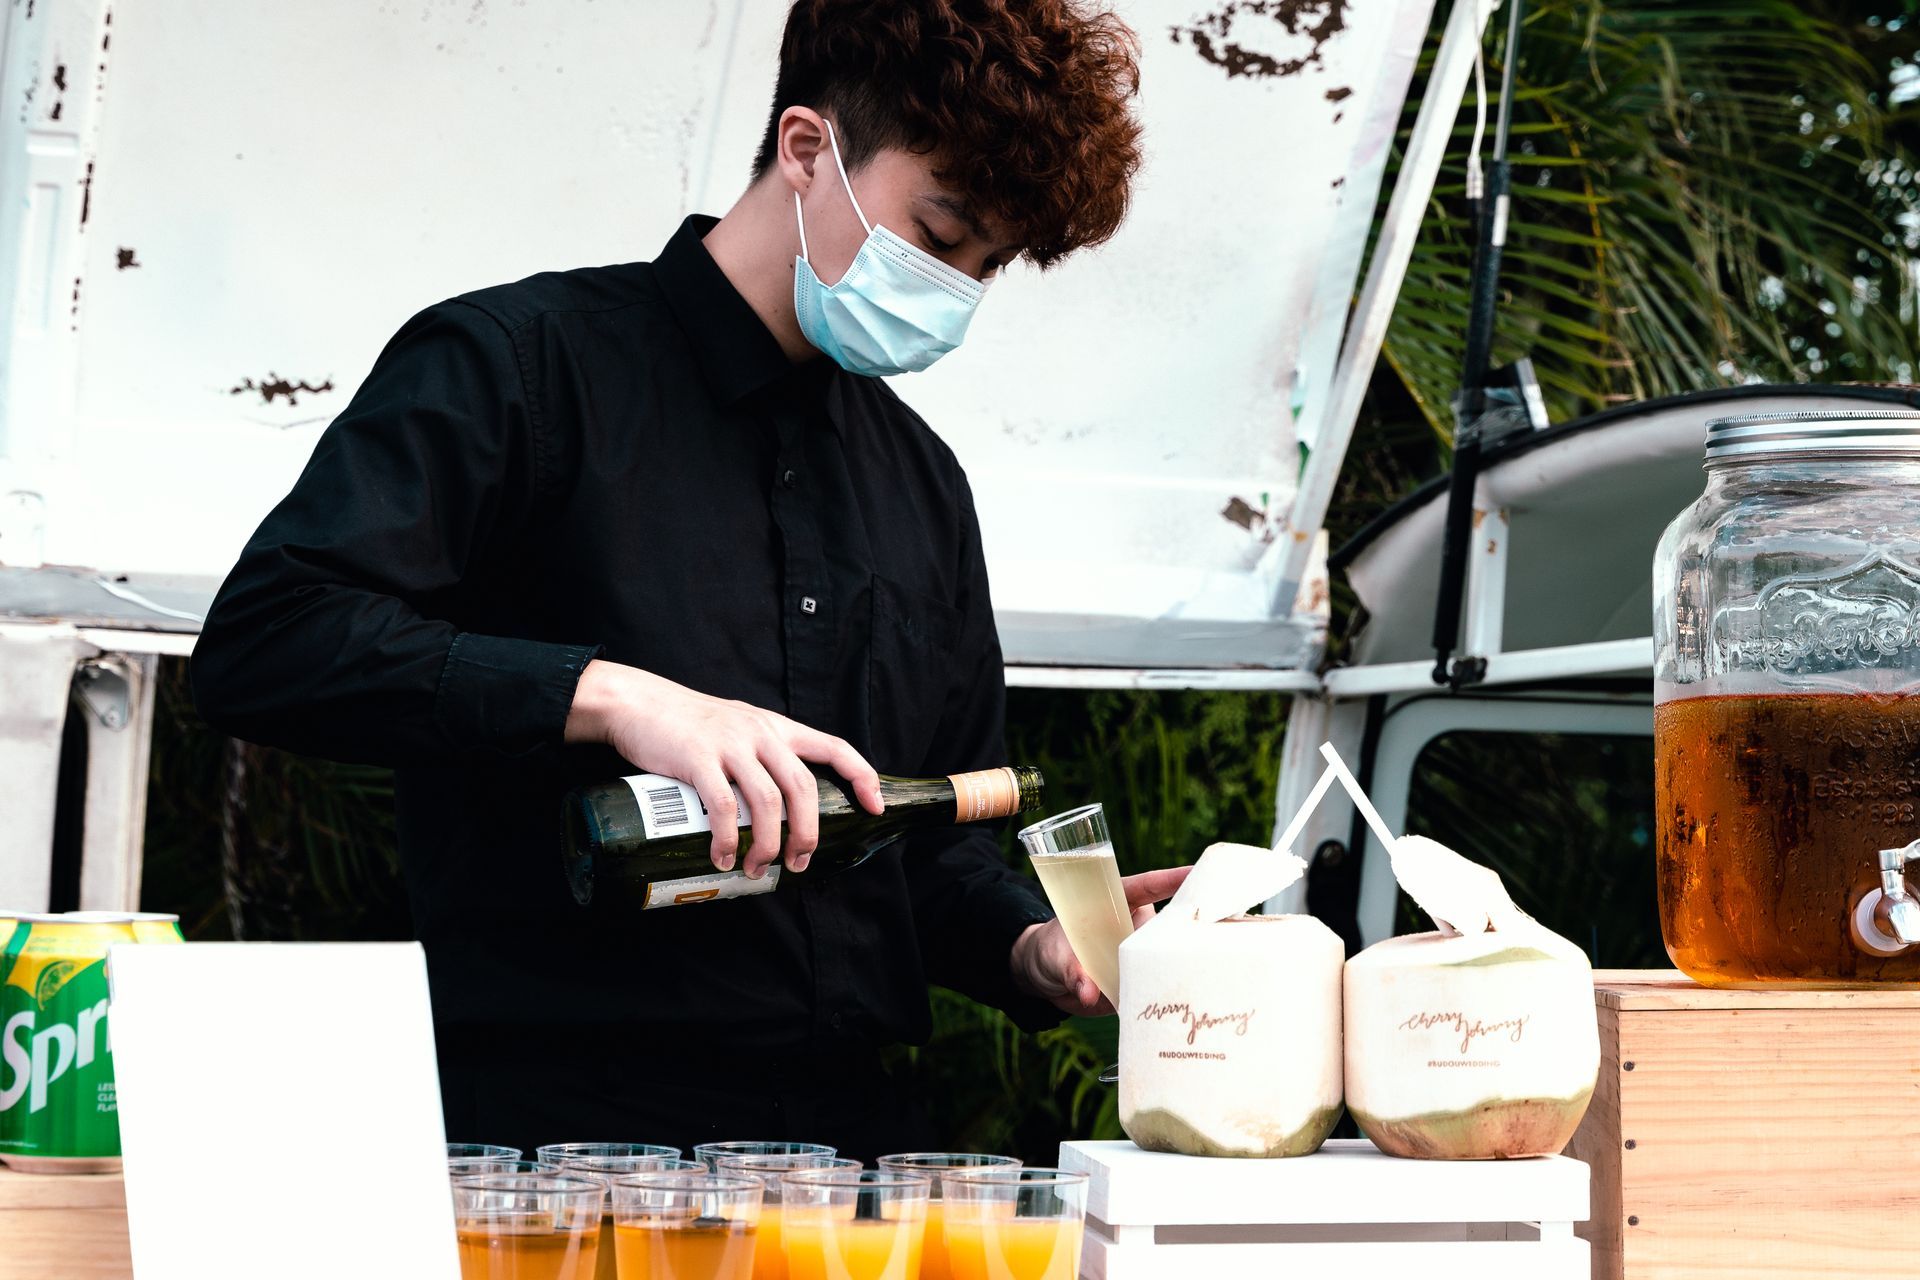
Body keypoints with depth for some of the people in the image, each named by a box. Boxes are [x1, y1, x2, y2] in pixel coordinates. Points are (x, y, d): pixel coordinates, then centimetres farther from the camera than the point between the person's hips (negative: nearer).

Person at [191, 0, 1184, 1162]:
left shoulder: (922, 479, 22)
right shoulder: (524, 361, 1)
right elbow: (260, 642, -13)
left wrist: (1035, 950, 7)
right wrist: (610, 696, -20)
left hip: (856, 1131, 7)